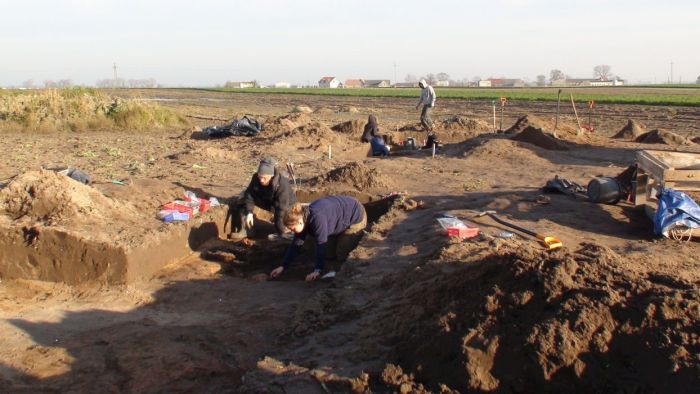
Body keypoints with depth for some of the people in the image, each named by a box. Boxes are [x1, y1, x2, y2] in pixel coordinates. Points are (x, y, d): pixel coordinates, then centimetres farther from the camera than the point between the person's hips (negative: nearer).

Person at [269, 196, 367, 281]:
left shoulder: (317, 218, -36)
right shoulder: (302, 217, -10)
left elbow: (321, 244, -36)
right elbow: (296, 244, -4)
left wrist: (317, 270, -36)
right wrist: (282, 267, -6)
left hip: (356, 217, -8)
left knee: (340, 255, -12)